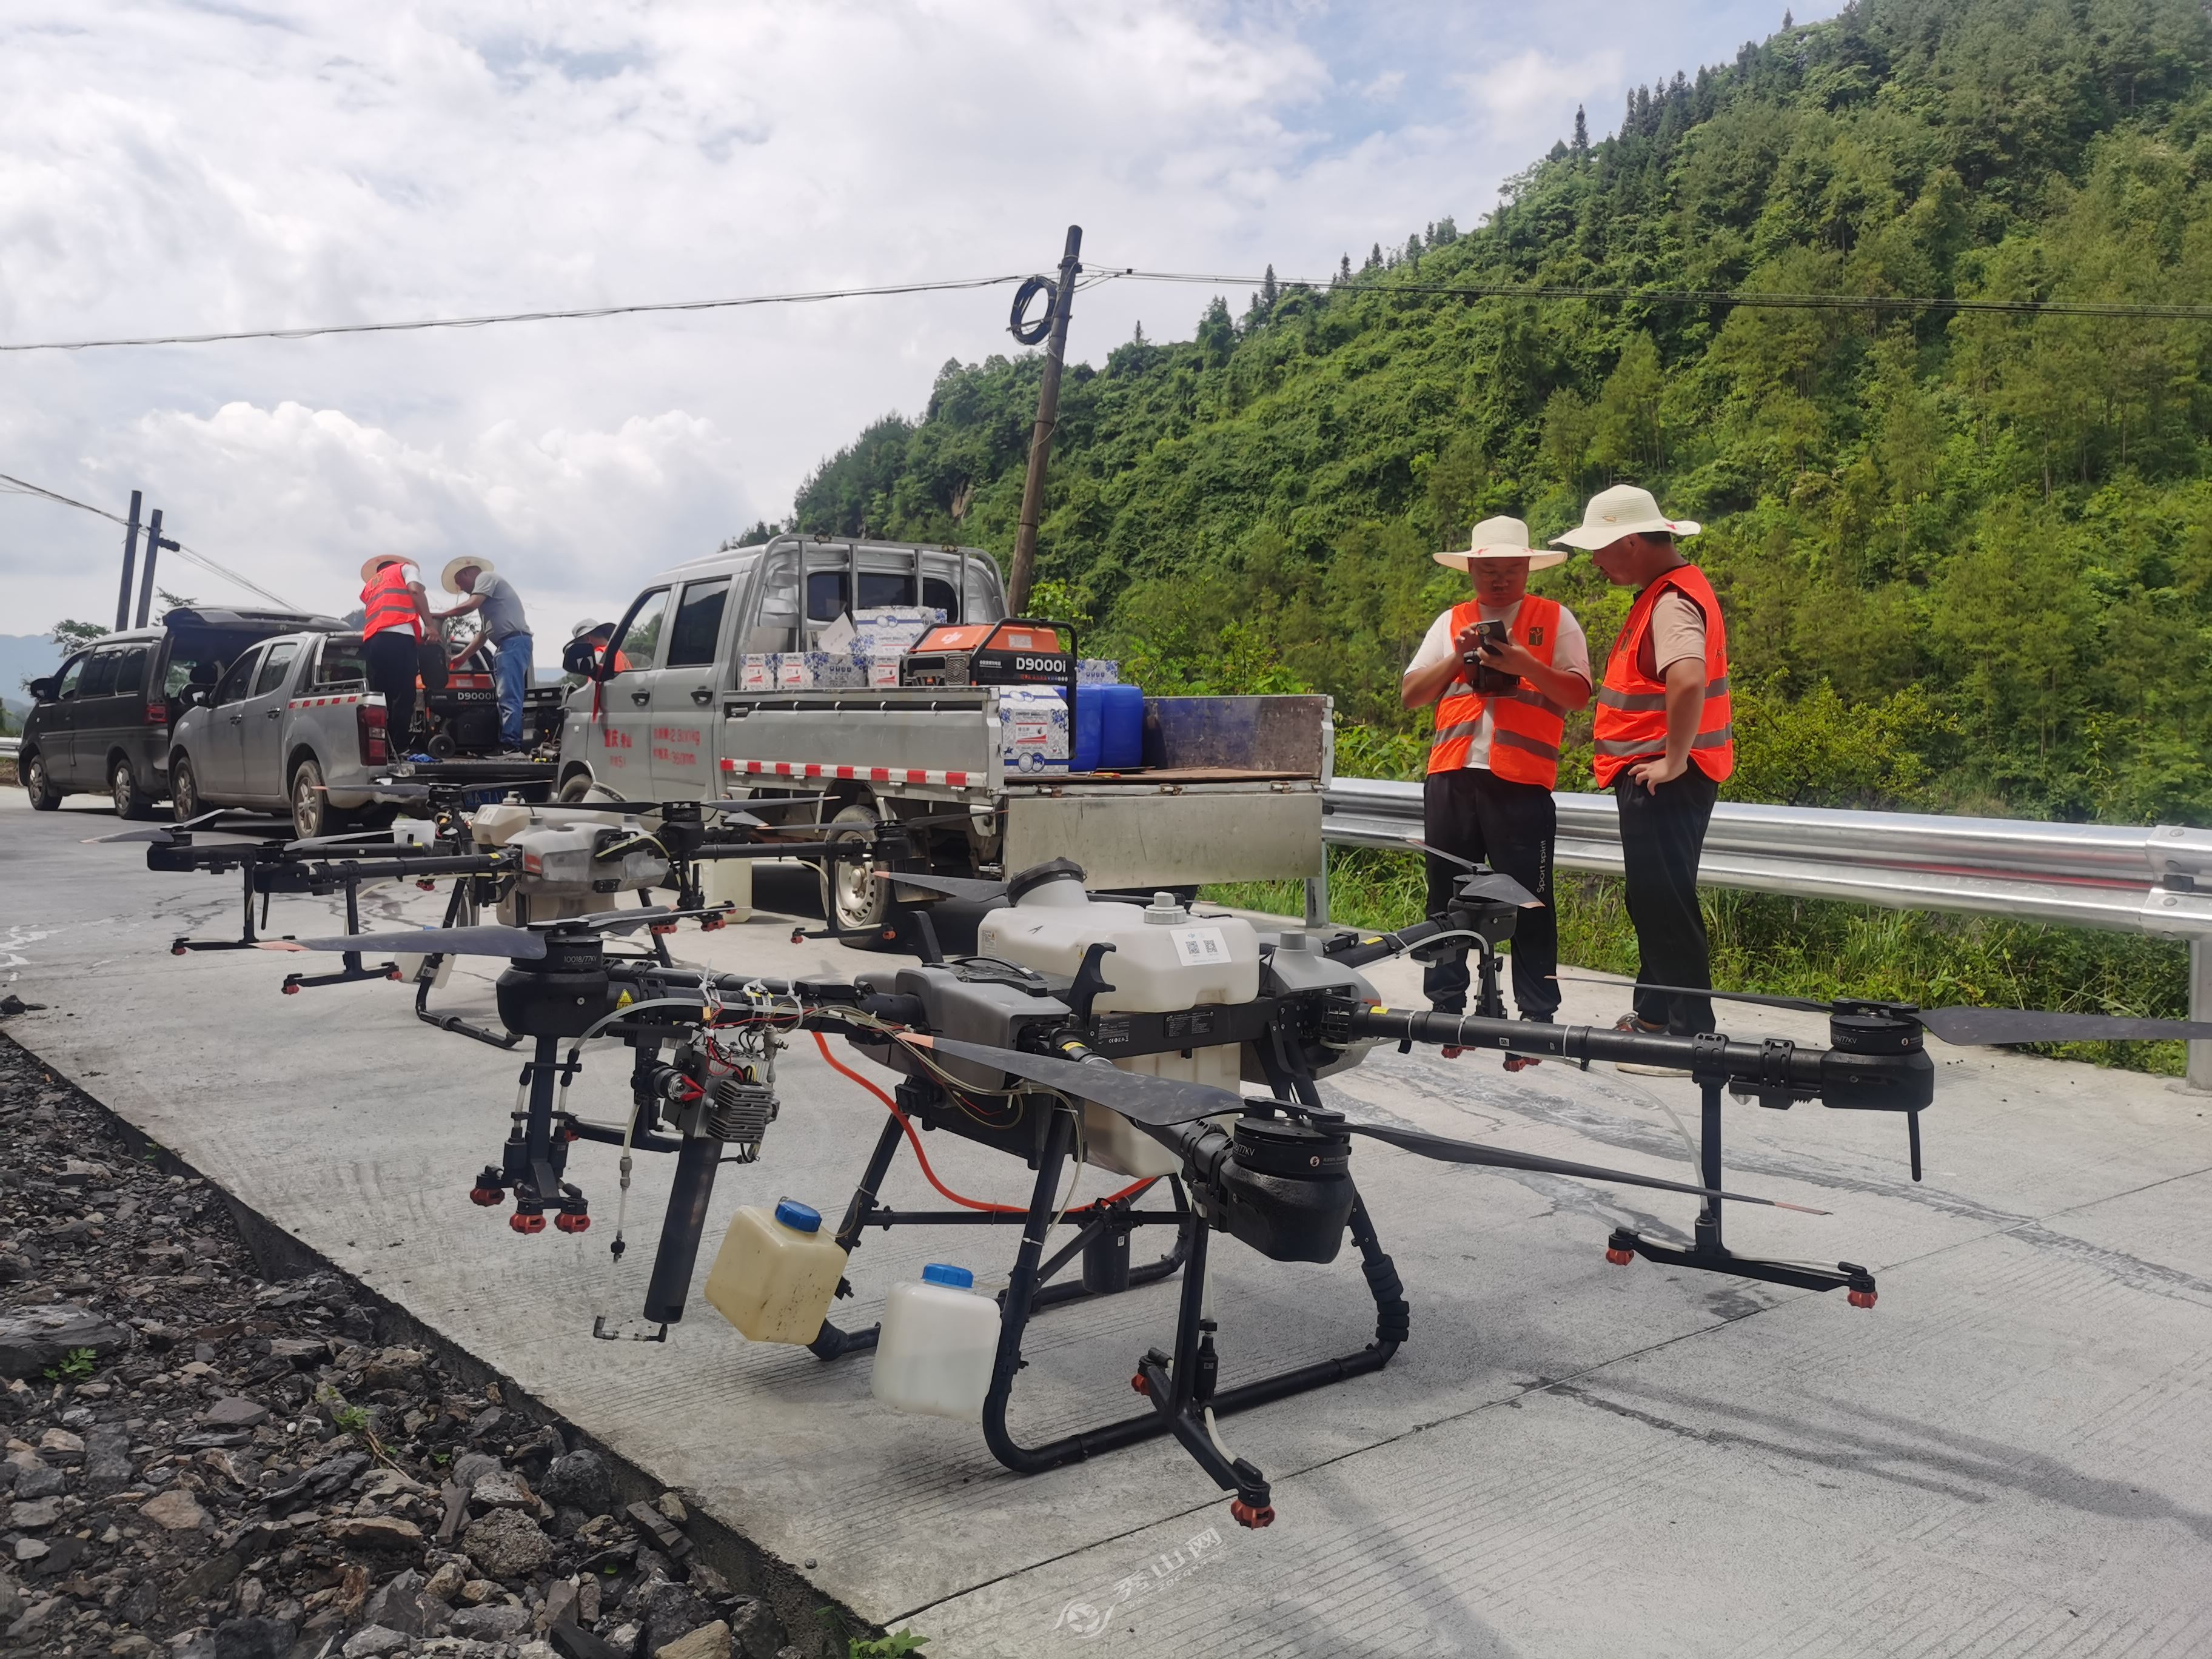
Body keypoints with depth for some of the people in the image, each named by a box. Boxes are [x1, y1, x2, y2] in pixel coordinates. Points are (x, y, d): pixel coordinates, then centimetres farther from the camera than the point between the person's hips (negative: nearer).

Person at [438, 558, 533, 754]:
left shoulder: (486, 577, 4)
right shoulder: (487, 590, 33)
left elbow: (471, 605, -12)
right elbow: (485, 633, 33)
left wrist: (441, 616, 0)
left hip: (513, 642, -11)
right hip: (510, 644, 11)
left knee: (509, 697, -19)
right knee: (508, 697, 5)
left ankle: (510, 745, -27)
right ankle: (510, 746, 1)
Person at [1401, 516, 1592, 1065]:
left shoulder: (1555, 620, 7)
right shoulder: (1451, 623, 16)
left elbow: (1579, 695, -2)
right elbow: (1410, 694, 11)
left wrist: (1525, 664, -15)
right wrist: (1456, 658, -3)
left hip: (1521, 784, -3)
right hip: (1451, 778, 4)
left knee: (1530, 905, -1)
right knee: (1447, 898, 8)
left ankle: (1536, 1020, 5)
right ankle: (1446, 1009, 18)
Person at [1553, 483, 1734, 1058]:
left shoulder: (1673, 600, -19)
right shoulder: (1669, 589, 14)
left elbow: (1688, 681, -36)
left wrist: (1674, 761, -26)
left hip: (1664, 780, -11)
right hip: (1652, 777, 11)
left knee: (1665, 904, -5)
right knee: (1652, 899, 18)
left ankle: (1689, 1033, 2)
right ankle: (1653, 1015, 30)